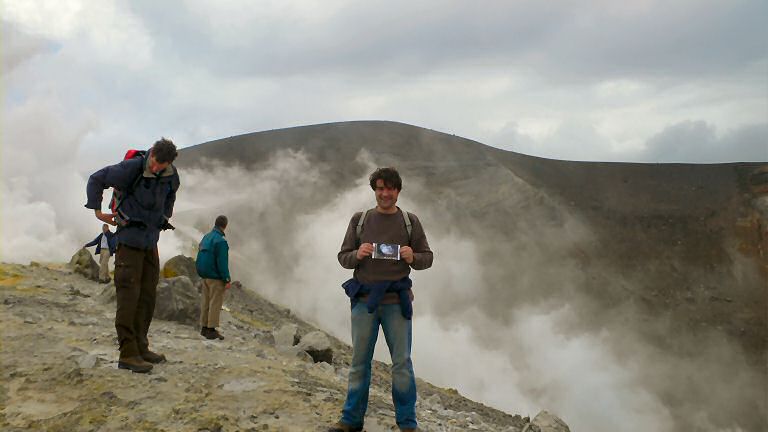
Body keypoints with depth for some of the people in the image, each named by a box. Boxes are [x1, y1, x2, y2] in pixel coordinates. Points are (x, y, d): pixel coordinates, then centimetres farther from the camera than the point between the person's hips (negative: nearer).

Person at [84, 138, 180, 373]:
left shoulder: (172, 176, -1)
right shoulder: (131, 168, -18)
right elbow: (96, 179, -6)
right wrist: (97, 211, -6)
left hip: (151, 242, 6)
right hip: (129, 241, -6)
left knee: (148, 295, 8)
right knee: (129, 296, -8)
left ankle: (140, 347, 18)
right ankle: (128, 354, -5)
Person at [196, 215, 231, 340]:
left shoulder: (205, 238, 10)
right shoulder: (220, 241, -17)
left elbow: (199, 259, 17)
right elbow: (222, 263, -20)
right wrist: (227, 280, -15)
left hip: (205, 276, 9)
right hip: (216, 278, -9)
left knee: (206, 301, 12)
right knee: (215, 303, -4)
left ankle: (204, 327, 17)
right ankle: (211, 330, -5)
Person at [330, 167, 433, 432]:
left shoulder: (410, 222, 5)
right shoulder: (359, 220, 6)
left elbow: (427, 258, 6)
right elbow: (343, 257, 7)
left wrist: (412, 257, -16)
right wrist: (358, 255, -16)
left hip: (396, 302, -1)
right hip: (364, 301, 1)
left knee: (402, 363, 3)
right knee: (359, 362, 8)